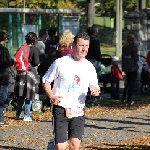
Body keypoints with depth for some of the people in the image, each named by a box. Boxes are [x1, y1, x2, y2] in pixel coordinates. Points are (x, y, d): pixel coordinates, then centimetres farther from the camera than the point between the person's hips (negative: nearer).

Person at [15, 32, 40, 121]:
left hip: (21, 74, 5)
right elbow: (36, 62, -15)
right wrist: (38, 64, 6)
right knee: (29, 96, 2)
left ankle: (18, 115, 18)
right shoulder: (34, 49, -9)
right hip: (31, 73, -5)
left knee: (21, 96, 13)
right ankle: (27, 116, 2)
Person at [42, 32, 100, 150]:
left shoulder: (89, 67, 5)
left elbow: (94, 86, 16)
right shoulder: (60, 63, -5)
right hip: (61, 110, -3)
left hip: (78, 112, 4)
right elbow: (46, 81, 3)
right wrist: (51, 96, -12)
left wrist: (96, 91, -8)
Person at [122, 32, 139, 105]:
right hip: (133, 67, -6)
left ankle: (123, 98, 17)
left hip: (126, 68, 6)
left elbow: (123, 58, 10)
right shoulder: (134, 47, -13)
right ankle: (129, 100, 1)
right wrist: (137, 56, 8)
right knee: (132, 84, 1)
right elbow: (136, 58, -15)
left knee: (128, 83, 20)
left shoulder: (124, 47, 5)